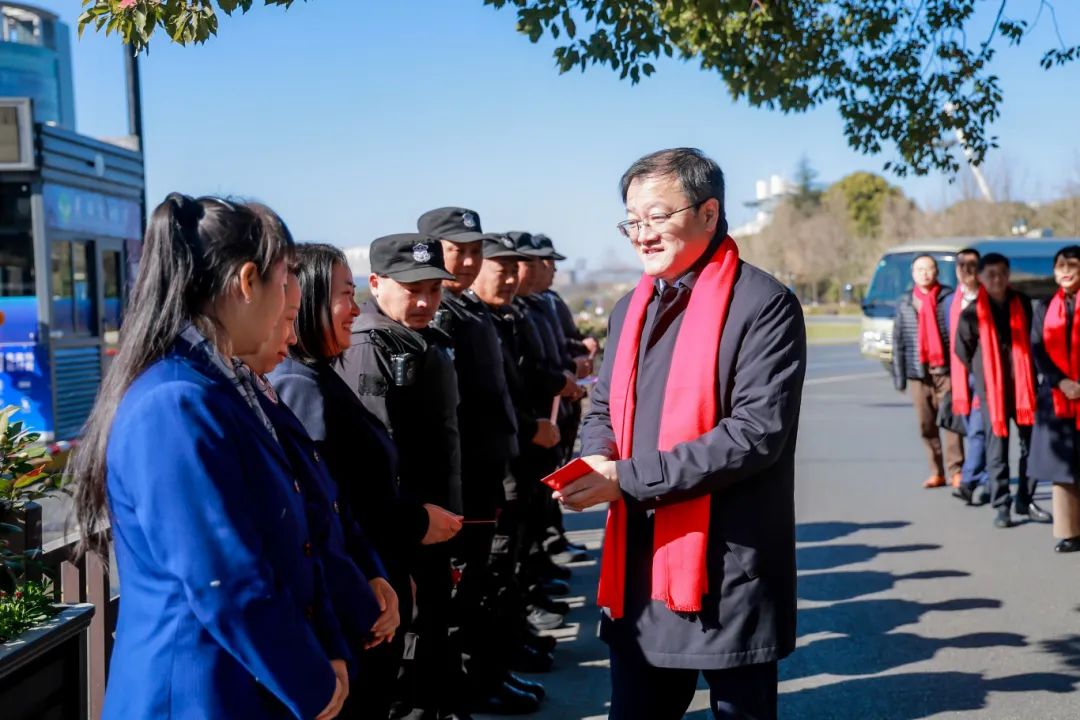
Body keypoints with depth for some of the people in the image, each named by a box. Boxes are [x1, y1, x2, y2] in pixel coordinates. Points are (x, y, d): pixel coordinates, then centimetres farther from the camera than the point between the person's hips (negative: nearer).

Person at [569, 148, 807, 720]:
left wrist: (628, 478, -20)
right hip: (638, 562, 7)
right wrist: (597, 461, -6)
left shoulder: (762, 304, -11)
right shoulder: (633, 307, 13)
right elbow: (605, 409, 19)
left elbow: (758, 431, -19)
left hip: (728, 566, -6)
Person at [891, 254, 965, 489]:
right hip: (918, 372, 3)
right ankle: (936, 472, 11)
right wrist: (899, 375, 6)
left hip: (945, 369, -3)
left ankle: (956, 470, 4)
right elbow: (898, 341, 11)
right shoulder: (905, 304, 11)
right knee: (926, 424, 4)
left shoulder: (950, 298, 1)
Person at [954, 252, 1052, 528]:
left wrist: (1024, 372, 11)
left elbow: (1030, 341, 16)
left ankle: (1025, 500, 18)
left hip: (1023, 386, 3)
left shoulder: (1022, 303, 5)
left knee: (1031, 443, 5)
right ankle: (1002, 506, 6)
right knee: (997, 448, 0)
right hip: (991, 389, -3)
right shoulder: (972, 312, -4)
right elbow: (962, 350, 6)